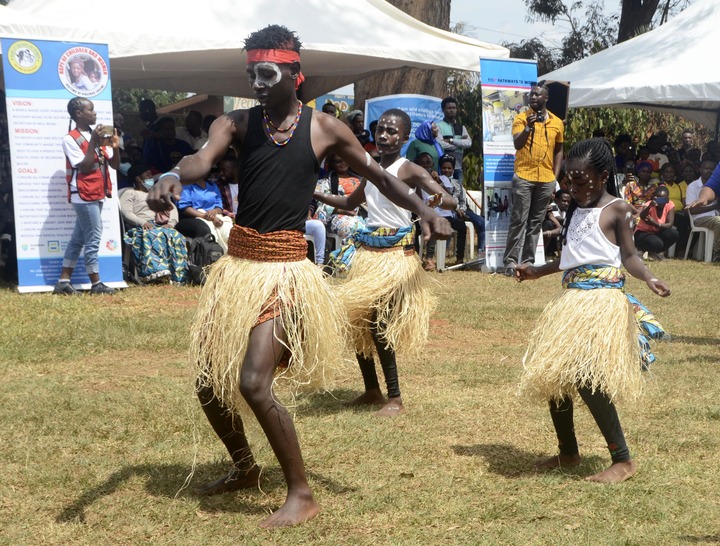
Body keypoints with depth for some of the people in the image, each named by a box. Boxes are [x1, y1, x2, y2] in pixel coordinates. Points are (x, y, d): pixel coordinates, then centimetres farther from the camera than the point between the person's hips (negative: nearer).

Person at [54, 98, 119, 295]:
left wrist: (115, 146, -6)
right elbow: (84, 166, -18)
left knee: (78, 238, 9)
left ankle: (63, 282, 14)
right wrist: (93, 143, -20)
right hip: (84, 195, -8)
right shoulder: (70, 139, -10)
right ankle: (96, 283, 1)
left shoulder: (97, 136, 12)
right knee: (93, 238, -6)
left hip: (96, 195, 8)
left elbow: (114, 164, 11)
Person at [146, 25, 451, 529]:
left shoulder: (323, 128, -2)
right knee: (210, 381, 11)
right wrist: (173, 177, -41)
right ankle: (245, 469, 37)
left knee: (253, 382, -17)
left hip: (284, 266, -4)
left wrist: (423, 209, -5)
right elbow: (203, 158, -18)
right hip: (237, 263, 5)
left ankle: (302, 495, -2)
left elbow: (378, 175, 9)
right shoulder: (237, 123, 2)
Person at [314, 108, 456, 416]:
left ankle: (395, 398, 0)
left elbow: (452, 202, -17)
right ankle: (372, 390, 24)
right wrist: (317, 195, 15)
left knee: (379, 325, -12)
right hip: (366, 251, 7)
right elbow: (350, 203, 29)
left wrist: (435, 201, -40)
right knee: (356, 322, 8)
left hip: (395, 254, -7)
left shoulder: (410, 171, -8)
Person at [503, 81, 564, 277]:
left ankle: (528, 261, 13)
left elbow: (559, 150, 17)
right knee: (519, 220, -5)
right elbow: (517, 144, -10)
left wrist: (555, 176, 10)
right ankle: (511, 261, -2)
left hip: (546, 179, 3)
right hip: (524, 177, -3)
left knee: (536, 222, 7)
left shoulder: (557, 122, 9)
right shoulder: (522, 118, 1)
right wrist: (528, 127, -25)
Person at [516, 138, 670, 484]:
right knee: (552, 375, 9)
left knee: (586, 378, -19)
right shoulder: (576, 209, 17)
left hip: (601, 300, -9)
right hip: (572, 299, 9)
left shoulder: (617, 209, -5)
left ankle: (623, 460, -9)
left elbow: (628, 256, -8)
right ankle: (568, 453, 26)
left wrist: (649, 279, -27)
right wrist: (538, 271, 35)